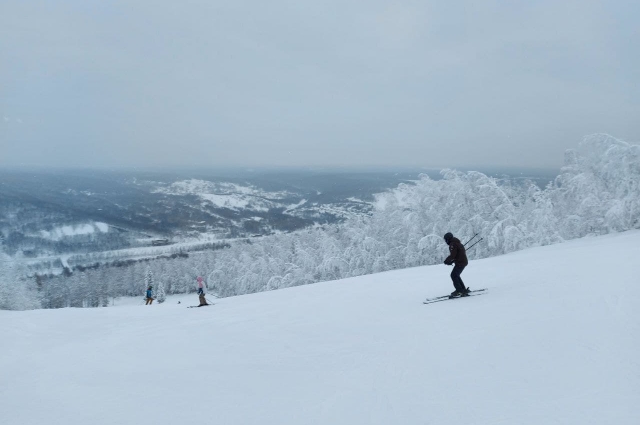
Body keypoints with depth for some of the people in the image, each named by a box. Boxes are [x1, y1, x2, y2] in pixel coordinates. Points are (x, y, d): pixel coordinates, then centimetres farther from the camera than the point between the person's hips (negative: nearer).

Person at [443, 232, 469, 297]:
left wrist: (447, 261, -5)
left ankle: (459, 290, -9)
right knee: (456, 275, 18)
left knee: (453, 275, -8)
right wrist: (451, 261, 16)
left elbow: (452, 255, -21)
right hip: (464, 261, 10)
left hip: (460, 263, -10)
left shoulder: (453, 244, -14)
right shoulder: (458, 243, 18)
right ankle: (463, 289, 22)